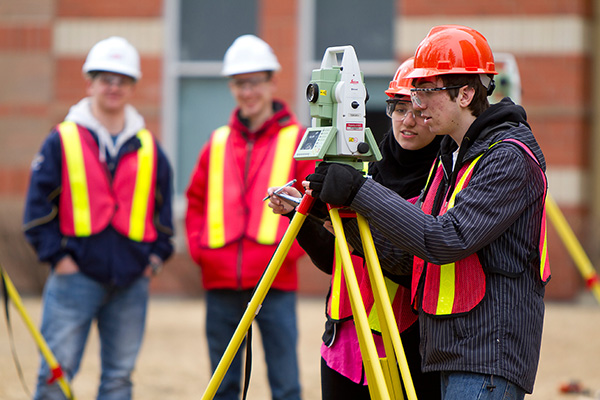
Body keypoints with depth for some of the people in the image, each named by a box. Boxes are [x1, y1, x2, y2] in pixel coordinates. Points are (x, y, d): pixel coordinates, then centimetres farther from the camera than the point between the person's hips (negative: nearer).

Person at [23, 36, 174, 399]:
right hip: (76, 275, -3)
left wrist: (157, 255, 7)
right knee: (56, 371, -7)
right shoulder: (62, 142, 1)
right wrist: (56, 256, -7)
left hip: (132, 281, 3)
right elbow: (39, 207, 0)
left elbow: (163, 209, 19)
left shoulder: (149, 149, 11)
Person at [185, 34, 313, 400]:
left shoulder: (297, 141, 2)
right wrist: (198, 246, 5)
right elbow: (196, 201, 20)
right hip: (221, 283, 4)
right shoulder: (218, 143, 13)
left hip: (275, 283, -4)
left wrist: (293, 247, -12)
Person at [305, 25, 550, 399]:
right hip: (452, 354, 9)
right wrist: (343, 206, -2)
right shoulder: (450, 156, 17)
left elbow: (447, 240, -23)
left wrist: (360, 190, -20)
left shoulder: (510, 158, -12)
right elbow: (403, 257, 13)